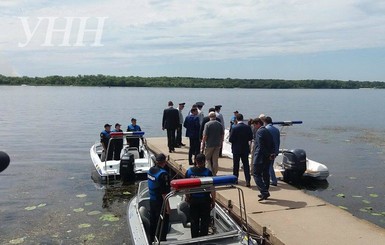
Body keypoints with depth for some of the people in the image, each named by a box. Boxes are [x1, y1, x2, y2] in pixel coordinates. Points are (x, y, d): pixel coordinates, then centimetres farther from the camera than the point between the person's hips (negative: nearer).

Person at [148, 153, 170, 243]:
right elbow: (164, 193, -24)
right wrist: (167, 206, -17)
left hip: (152, 200, 8)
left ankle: (152, 241, 33)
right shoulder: (163, 174, -25)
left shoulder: (151, 170, -1)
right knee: (163, 224, 6)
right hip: (160, 202, -8)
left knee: (153, 222, 20)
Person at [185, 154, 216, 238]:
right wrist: (213, 201, 0)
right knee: (205, 220, 11)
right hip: (205, 200, -2)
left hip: (193, 199, 2)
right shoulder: (208, 172, -13)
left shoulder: (189, 171, -6)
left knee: (194, 220, 15)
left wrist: (187, 198, 17)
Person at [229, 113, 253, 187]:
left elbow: (230, 139, -13)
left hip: (236, 149, -2)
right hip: (245, 149, 3)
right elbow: (251, 138, 2)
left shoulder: (235, 128, -15)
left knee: (236, 165, 12)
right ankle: (247, 181, -1)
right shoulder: (248, 127, -5)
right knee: (246, 165, 6)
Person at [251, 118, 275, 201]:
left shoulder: (259, 131, -13)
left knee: (257, 175, -4)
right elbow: (272, 144, 12)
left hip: (260, 157, -9)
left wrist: (268, 155, -13)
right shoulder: (268, 131, 14)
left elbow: (261, 146, -19)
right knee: (265, 174, 15)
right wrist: (272, 153, 3)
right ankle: (265, 192, 22)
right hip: (267, 158, 9)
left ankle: (264, 192, -14)